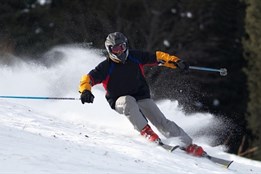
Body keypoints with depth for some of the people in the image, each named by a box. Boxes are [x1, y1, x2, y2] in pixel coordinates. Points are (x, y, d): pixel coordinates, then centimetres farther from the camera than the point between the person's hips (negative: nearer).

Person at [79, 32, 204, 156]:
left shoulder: (135, 57, -7)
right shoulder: (106, 67, -15)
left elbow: (156, 57, 3)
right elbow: (88, 79, -21)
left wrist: (175, 62, -9)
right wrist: (85, 91, -43)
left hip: (142, 97, 2)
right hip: (120, 101, -2)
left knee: (161, 122, -10)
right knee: (128, 101, -39)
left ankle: (188, 145, -4)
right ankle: (146, 131, -34)